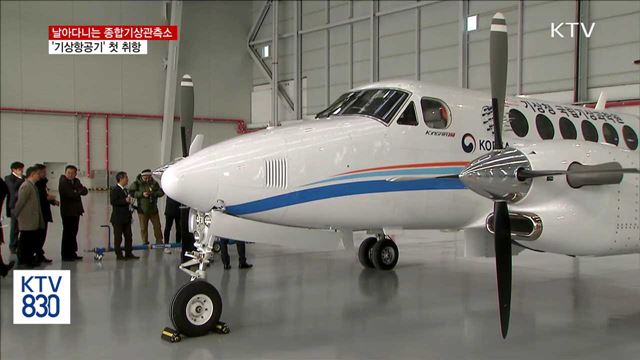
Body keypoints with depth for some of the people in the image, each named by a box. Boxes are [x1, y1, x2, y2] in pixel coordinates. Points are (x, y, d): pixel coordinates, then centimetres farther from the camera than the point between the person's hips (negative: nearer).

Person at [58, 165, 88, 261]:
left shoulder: (76, 181, 12)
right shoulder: (63, 182, -11)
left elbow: (85, 191, 0)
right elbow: (71, 194, -22)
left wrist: (78, 191, -18)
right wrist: (79, 192, -6)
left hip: (76, 211, 7)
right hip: (67, 211, -7)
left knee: (73, 233, 12)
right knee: (67, 233, -3)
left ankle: (72, 253, 19)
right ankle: (65, 255, 3)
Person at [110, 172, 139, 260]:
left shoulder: (125, 190, 15)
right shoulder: (115, 189, -11)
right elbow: (113, 201, -21)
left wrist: (130, 201, 5)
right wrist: (125, 201, -22)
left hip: (126, 217, 8)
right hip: (118, 218, -8)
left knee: (129, 236, 9)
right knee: (118, 237, 0)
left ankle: (128, 253, 16)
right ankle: (119, 255, 5)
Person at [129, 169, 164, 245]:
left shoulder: (154, 183, 2)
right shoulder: (137, 184, -6)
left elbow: (161, 192, 1)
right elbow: (131, 192, -12)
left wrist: (153, 193, -19)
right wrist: (142, 194, -22)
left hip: (153, 209, 3)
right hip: (142, 210, -2)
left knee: (157, 226, 9)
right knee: (143, 228, 3)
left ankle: (159, 241, 23)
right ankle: (145, 243, 15)